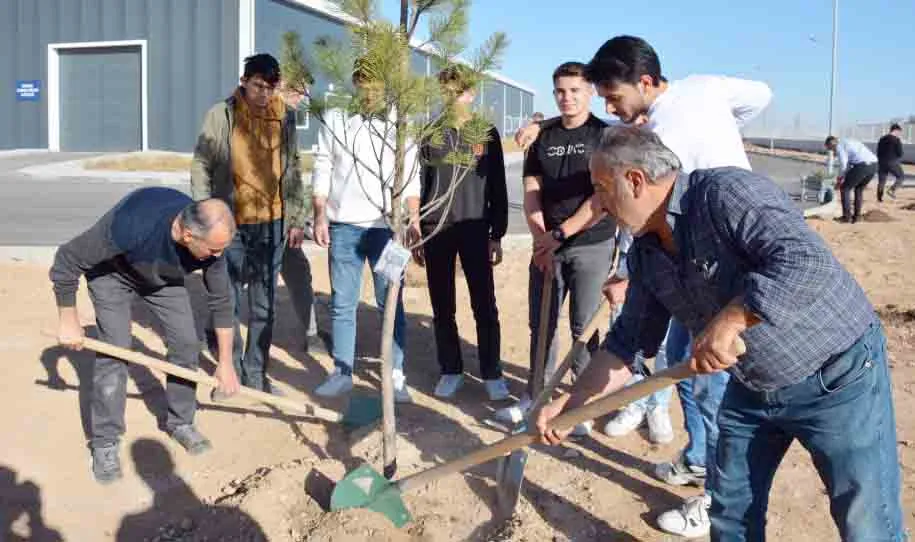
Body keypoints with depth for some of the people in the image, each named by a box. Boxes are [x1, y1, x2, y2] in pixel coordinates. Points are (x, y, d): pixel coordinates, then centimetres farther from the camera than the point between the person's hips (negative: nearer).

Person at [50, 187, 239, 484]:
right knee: (115, 349, -13)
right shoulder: (131, 224, -45)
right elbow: (66, 261, -29)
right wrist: (69, 321, -19)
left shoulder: (211, 238, -30)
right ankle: (104, 442, 3)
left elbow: (221, 301, -13)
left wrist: (225, 362, -7)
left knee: (187, 344, -3)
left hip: (165, 278, 4)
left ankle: (180, 422, 18)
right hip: (112, 272, -4)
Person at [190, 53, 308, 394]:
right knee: (227, 302, 5)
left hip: (271, 224, 2)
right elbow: (200, 167, -1)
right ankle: (231, 370, 21)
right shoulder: (221, 114, -3)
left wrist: (296, 219, 8)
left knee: (264, 305, 9)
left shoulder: (285, 116, 4)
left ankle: (255, 372, 22)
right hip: (229, 223, -2)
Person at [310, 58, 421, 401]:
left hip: (387, 228, -1)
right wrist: (319, 217, -1)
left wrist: (413, 217, -5)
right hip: (343, 226, 1)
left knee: (391, 304, 3)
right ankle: (342, 373, 19)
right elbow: (322, 170, 6)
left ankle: (396, 376, 11)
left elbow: (411, 176, 5)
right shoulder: (335, 120, 6)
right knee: (341, 305, 7)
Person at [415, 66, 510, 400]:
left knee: (485, 307, -1)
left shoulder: (487, 134, 5)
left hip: (475, 229, -1)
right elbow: (418, 185, 8)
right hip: (435, 230, 2)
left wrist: (497, 235, -1)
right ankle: (451, 371, 19)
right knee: (442, 308, 7)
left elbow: (498, 189, 5)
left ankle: (492, 374, 10)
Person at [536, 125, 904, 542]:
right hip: (752, 388, 8)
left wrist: (729, 321, -38)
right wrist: (572, 403, -1)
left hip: (839, 378, -7)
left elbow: (808, 263, -36)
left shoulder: (726, 193, -25)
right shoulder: (646, 253, 0)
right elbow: (629, 342, 5)